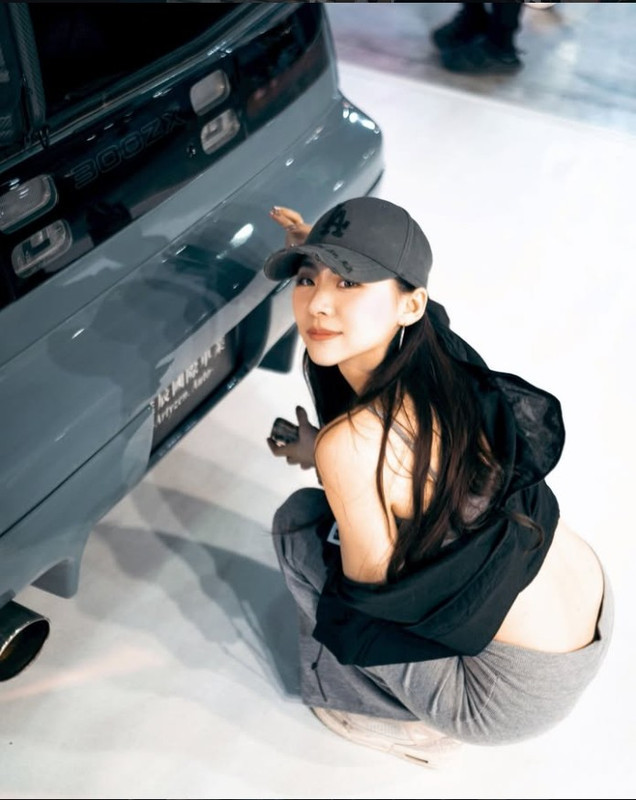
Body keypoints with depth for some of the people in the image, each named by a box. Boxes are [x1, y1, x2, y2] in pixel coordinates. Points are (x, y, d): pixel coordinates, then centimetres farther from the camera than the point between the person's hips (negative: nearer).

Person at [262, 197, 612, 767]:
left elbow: (372, 582, -12)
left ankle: (414, 725, 13)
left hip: (522, 694, -7)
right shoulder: (443, 362, -7)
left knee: (299, 524, -1)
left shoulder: (350, 444, -28)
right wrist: (316, 262, 10)